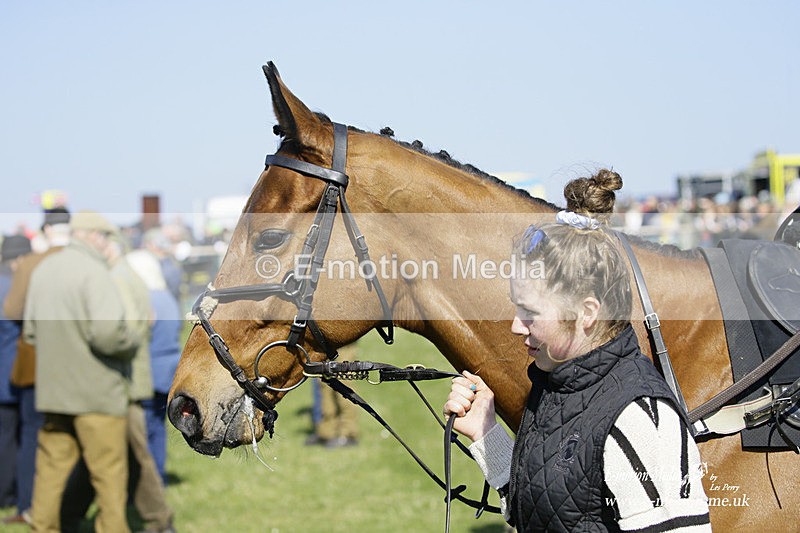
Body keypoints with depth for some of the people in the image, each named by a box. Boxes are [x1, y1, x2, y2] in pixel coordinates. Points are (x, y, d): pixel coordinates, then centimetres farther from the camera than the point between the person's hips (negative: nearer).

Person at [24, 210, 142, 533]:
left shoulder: (43, 269, 9)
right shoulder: (93, 271, -16)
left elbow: (30, 331, 15)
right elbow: (107, 331, -26)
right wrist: (133, 340, -8)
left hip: (52, 388, 7)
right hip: (96, 391, -7)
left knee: (51, 468, 14)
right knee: (109, 473, 3)